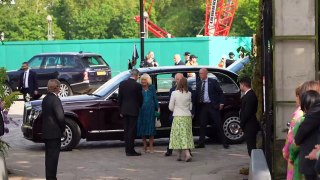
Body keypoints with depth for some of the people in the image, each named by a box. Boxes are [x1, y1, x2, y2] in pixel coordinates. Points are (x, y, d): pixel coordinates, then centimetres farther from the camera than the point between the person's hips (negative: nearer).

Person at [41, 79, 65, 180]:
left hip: (46, 132, 9)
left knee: (49, 156, 15)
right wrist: (63, 129, -4)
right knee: (53, 156, -4)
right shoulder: (55, 100, -18)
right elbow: (60, 116, -20)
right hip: (54, 133, -9)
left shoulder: (45, 99, 9)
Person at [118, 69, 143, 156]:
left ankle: (127, 149, 16)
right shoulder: (137, 85, -12)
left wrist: (121, 111, 13)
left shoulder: (122, 84, 3)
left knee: (126, 130, 12)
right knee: (132, 131, -1)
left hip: (124, 110, 5)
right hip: (133, 110, -5)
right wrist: (139, 106, 18)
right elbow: (140, 99, -3)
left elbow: (120, 98, 6)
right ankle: (130, 150, -2)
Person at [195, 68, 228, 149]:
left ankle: (224, 142, 5)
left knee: (218, 124, -1)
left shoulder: (213, 82, -1)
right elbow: (196, 96, 11)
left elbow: (220, 92, 1)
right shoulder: (199, 84, 12)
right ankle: (201, 143, 11)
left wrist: (221, 103, -6)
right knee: (202, 125, 5)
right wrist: (197, 106, 0)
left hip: (212, 105, -4)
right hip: (202, 106, 4)